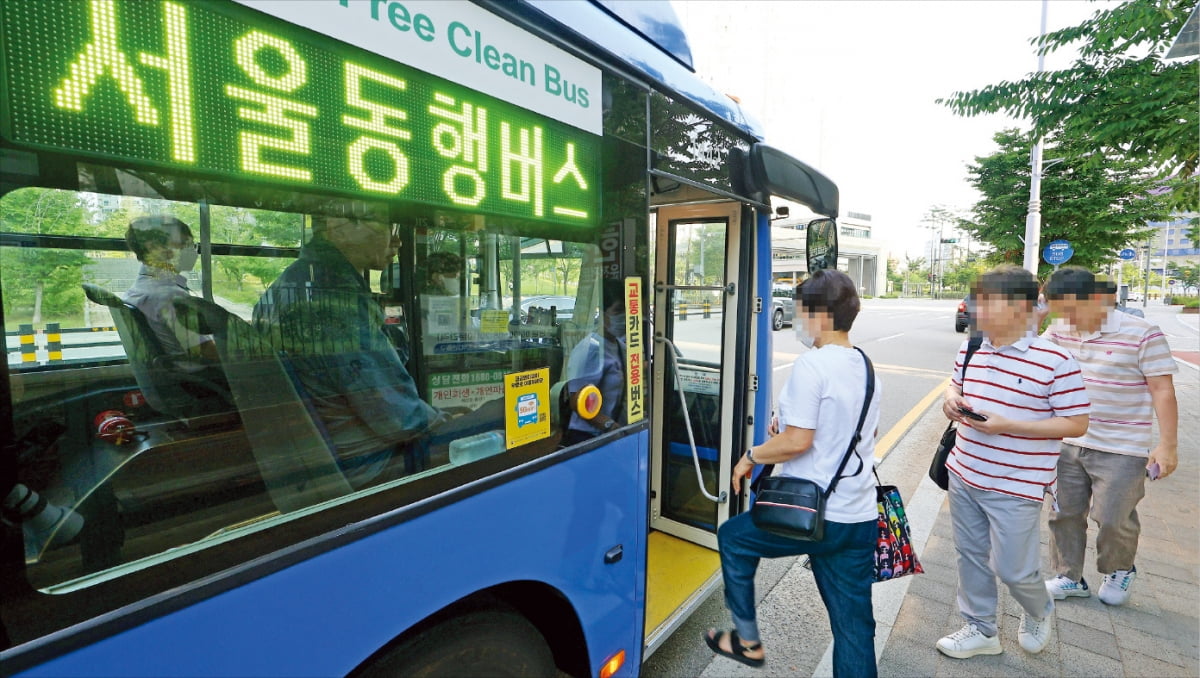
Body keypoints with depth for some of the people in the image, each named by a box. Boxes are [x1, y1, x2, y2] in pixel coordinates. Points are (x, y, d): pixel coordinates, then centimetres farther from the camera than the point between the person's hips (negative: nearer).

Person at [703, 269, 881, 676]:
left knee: (732, 537, 18)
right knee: (854, 626, 17)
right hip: (861, 520, 8)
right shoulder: (866, 367, 9)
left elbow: (797, 442, -21)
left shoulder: (812, 365, -18)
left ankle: (748, 641, 31)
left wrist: (751, 456, -5)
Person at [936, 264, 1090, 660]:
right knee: (971, 556, 17)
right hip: (964, 476, 6)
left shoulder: (1055, 361, -15)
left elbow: (1076, 424, -12)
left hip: (1014, 487, -5)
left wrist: (1007, 425, -24)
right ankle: (981, 630, 35)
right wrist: (951, 399, -6)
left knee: (1012, 569, 8)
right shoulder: (970, 349, 2)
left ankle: (1039, 613, 43)